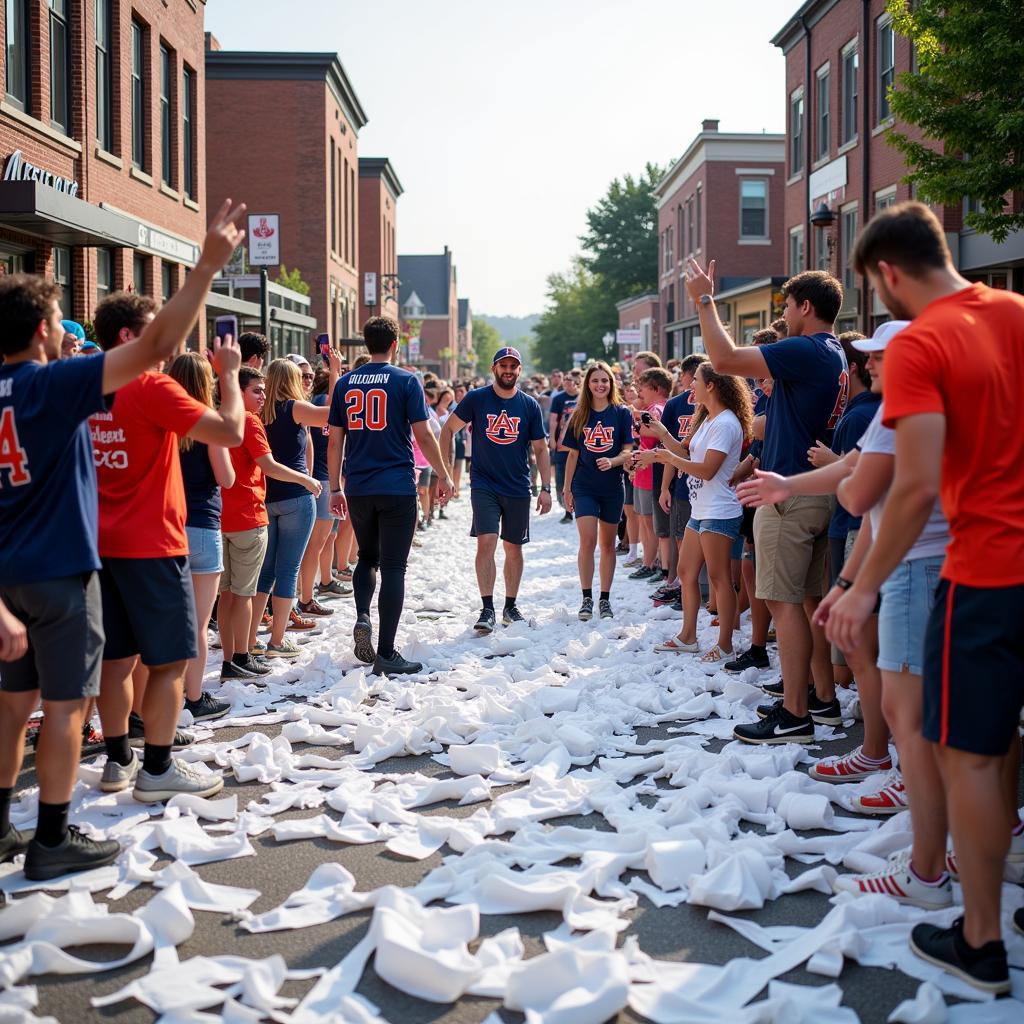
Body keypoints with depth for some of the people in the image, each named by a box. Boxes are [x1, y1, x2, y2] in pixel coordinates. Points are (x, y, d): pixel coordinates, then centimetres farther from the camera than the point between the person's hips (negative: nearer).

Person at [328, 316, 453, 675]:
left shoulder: (345, 383, 7)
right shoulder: (405, 381, -5)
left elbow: (335, 440, 7)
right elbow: (423, 434, -7)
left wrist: (335, 488, 14)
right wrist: (444, 476, 5)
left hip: (358, 489, 4)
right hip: (397, 488, -4)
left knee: (367, 558, 23)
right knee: (393, 567, 1)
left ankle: (362, 616, -1)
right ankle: (385, 654, 0)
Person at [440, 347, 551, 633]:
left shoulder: (529, 405, 2)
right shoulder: (476, 399, -3)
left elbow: (540, 449, 6)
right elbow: (448, 429, 5)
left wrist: (546, 488, -2)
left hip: (518, 489, 3)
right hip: (484, 485, -2)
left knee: (513, 548, 10)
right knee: (486, 541, -16)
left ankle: (510, 607, 24)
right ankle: (487, 609, -12)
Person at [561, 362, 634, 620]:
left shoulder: (622, 413, 0)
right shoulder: (579, 416, 4)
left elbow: (628, 451, -4)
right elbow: (573, 455, 8)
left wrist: (612, 461, -25)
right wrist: (567, 488, 7)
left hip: (612, 487, 0)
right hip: (584, 487, 0)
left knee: (608, 544, 8)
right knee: (588, 541, -12)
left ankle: (605, 599, 18)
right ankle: (587, 599, -4)